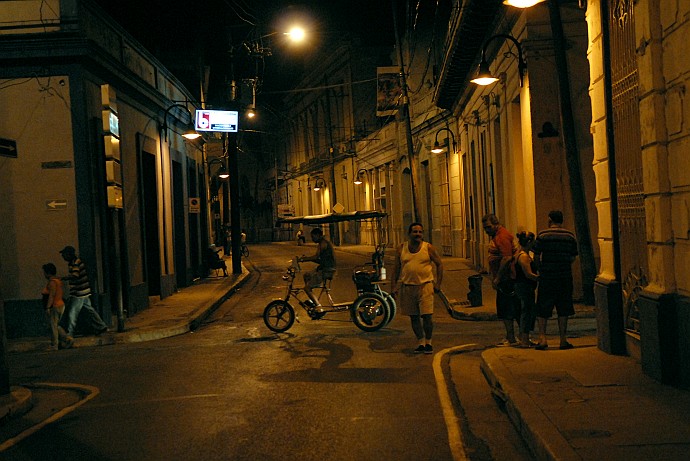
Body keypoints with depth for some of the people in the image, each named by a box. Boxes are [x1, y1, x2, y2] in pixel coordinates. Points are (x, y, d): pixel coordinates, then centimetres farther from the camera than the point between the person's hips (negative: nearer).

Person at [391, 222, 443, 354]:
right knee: (414, 317, 7)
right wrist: (394, 286, 4)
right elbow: (396, 268, 10)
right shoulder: (401, 249, 5)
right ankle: (420, 342, 20)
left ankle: (428, 342, 9)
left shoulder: (428, 248, 1)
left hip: (425, 285, -2)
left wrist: (438, 283, 2)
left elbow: (439, 264, 7)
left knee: (427, 316, -8)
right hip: (407, 287, 2)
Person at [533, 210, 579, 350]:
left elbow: (536, 256, -6)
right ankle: (563, 340, 11)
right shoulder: (570, 236, 5)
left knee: (542, 309, 5)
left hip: (547, 277, -2)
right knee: (563, 310, 9)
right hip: (565, 277, 2)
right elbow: (573, 257, 7)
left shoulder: (542, 235, -4)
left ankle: (542, 338, -1)